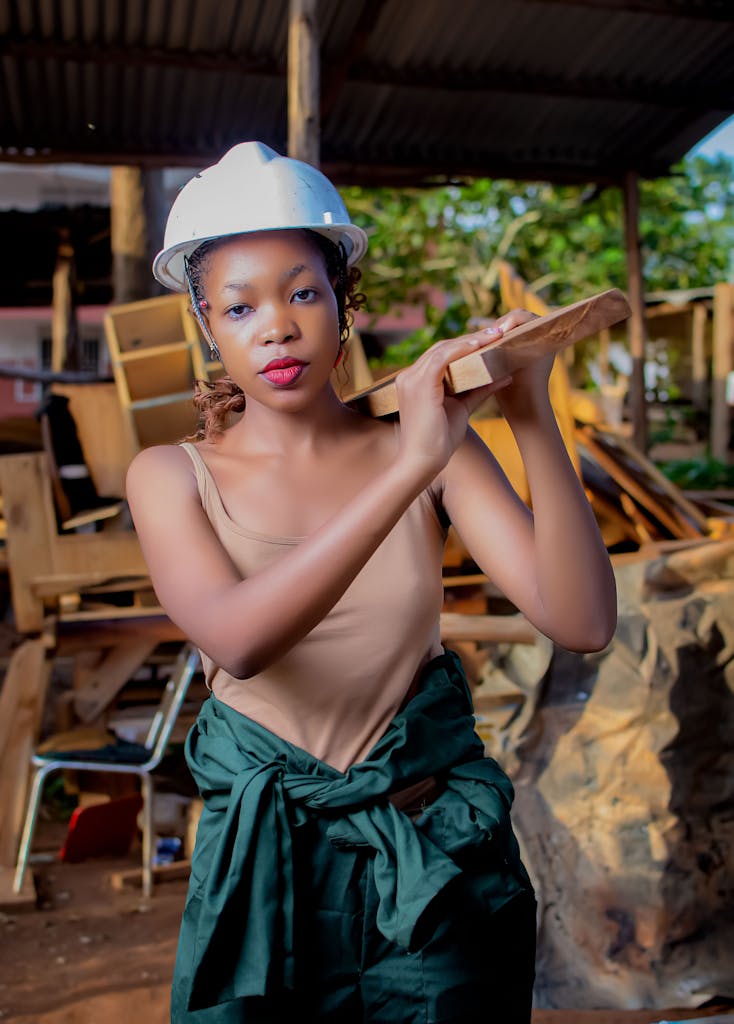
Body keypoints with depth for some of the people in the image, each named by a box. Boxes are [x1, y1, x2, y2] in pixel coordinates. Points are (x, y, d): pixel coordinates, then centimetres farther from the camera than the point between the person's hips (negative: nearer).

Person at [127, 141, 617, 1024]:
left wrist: (534, 422, -26)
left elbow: (581, 622, -15)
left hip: (437, 859, 1)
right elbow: (236, 638, -27)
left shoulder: (432, 447, -6)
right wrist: (411, 468, -34)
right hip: (267, 863, 0)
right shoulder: (172, 477, -7)